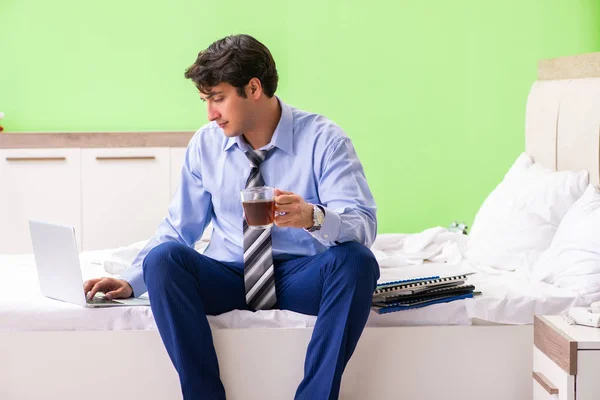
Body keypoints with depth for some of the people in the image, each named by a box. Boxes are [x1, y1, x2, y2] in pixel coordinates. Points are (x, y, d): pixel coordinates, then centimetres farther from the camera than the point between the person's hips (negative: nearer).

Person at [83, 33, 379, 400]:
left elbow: (364, 225, -18)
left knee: (356, 260, -33)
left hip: (300, 278, -2)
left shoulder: (323, 139, -8)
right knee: (163, 256, -26)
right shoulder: (205, 144, 2)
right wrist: (131, 281, -7)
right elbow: (179, 228, 8)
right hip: (229, 278, 3)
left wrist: (314, 217, -40)